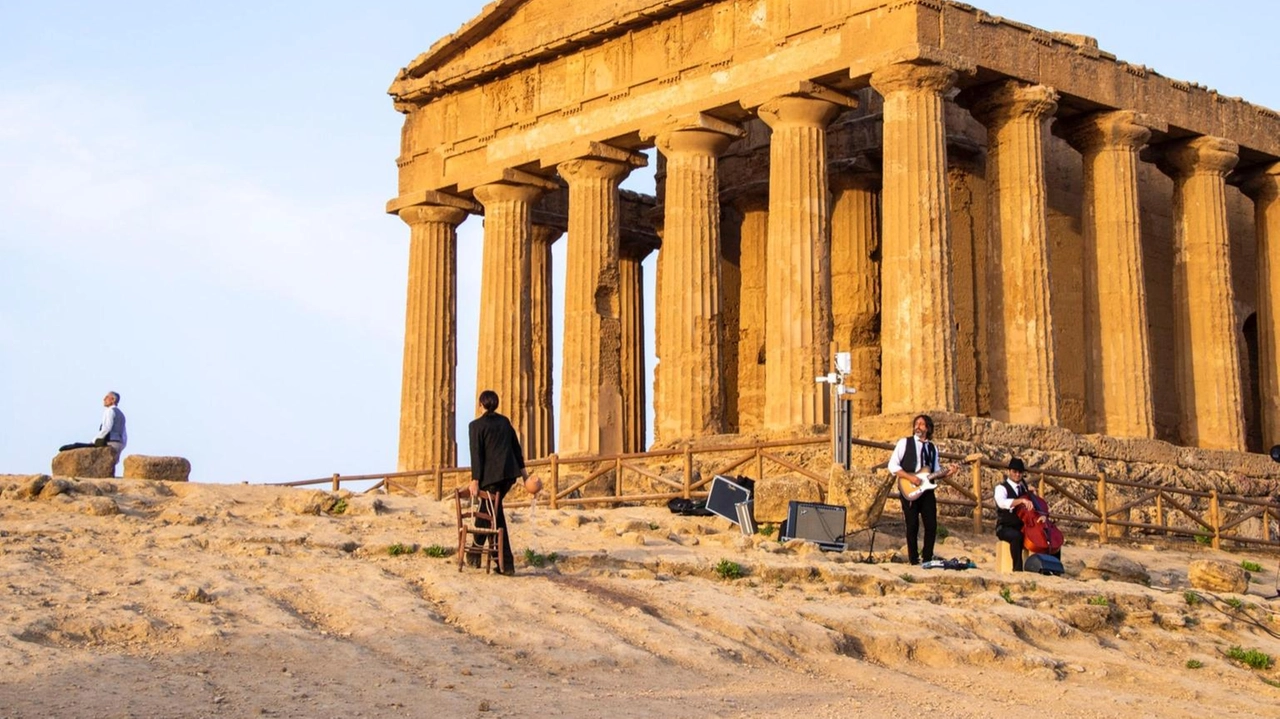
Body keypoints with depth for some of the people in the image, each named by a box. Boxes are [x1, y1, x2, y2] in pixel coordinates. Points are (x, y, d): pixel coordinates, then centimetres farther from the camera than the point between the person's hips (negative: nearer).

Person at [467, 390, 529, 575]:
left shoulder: (476, 425, -4)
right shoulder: (504, 421, 13)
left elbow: (476, 454, -9)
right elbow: (516, 446, 15)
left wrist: (475, 480, -9)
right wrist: (522, 469, 21)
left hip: (491, 475, -6)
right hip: (509, 473, 6)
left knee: (496, 516, -1)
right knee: (486, 510, 20)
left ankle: (507, 563, -7)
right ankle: (476, 553, 24)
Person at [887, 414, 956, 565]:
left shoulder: (933, 447, 15)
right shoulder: (904, 442, 2)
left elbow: (935, 471, 18)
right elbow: (892, 465, -4)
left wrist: (946, 472, -4)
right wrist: (910, 477, -14)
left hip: (927, 490, 4)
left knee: (932, 525, -1)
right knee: (912, 526, -1)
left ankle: (927, 558, 10)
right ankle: (914, 560, 7)